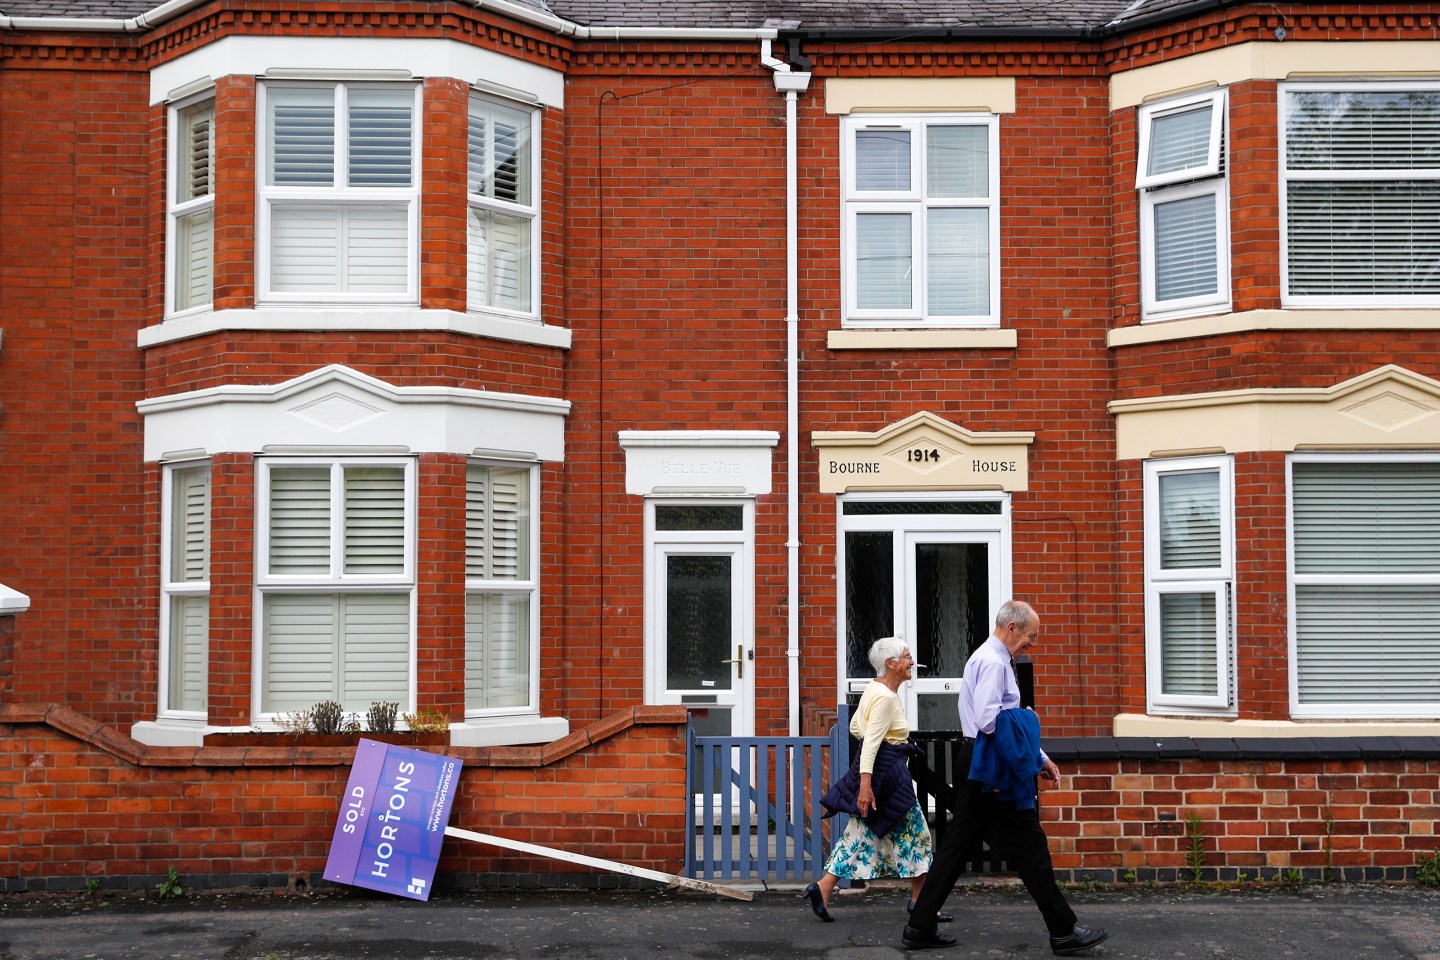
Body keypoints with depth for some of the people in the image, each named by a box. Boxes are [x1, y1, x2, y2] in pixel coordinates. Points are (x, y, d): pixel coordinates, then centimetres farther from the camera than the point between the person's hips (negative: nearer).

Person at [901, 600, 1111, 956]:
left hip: (975, 765, 10)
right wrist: (1025, 722, -9)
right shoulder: (993, 662, -15)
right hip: (992, 768, -10)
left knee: (957, 844, 9)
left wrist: (1040, 757, 19)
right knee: (1029, 847, -2)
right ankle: (1063, 932, 5)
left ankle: (920, 926, 11)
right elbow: (988, 720, -25)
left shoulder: (991, 659, 19)